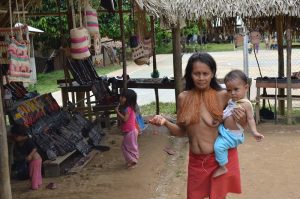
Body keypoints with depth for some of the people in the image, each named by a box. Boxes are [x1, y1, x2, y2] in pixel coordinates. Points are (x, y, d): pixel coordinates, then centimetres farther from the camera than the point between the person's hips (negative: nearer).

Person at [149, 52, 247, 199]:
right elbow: (182, 131, 6)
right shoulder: (183, 98, -3)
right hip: (196, 160, 3)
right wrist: (165, 122, -10)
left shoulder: (223, 96, -11)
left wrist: (241, 121, -22)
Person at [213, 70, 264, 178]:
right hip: (224, 130, 9)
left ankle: (222, 168, -3)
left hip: (232, 135, -9)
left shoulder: (246, 104, -18)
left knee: (219, 146, -20)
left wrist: (254, 132, -28)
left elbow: (250, 119, -18)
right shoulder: (231, 101, 6)